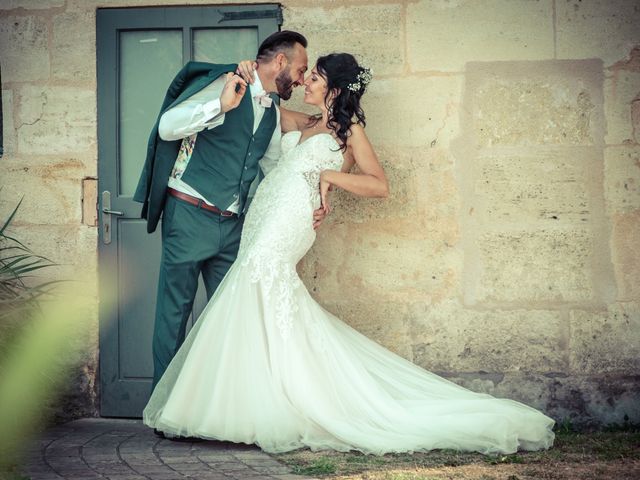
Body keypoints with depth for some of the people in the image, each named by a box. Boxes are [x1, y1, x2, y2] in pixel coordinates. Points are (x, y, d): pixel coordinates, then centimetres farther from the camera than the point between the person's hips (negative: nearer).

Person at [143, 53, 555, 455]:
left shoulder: (349, 129, 5)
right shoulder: (305, 124, 24)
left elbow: (380, 185, -3)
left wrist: (330, 175, -10)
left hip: (285, 225, -7)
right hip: (264, 221, 7)